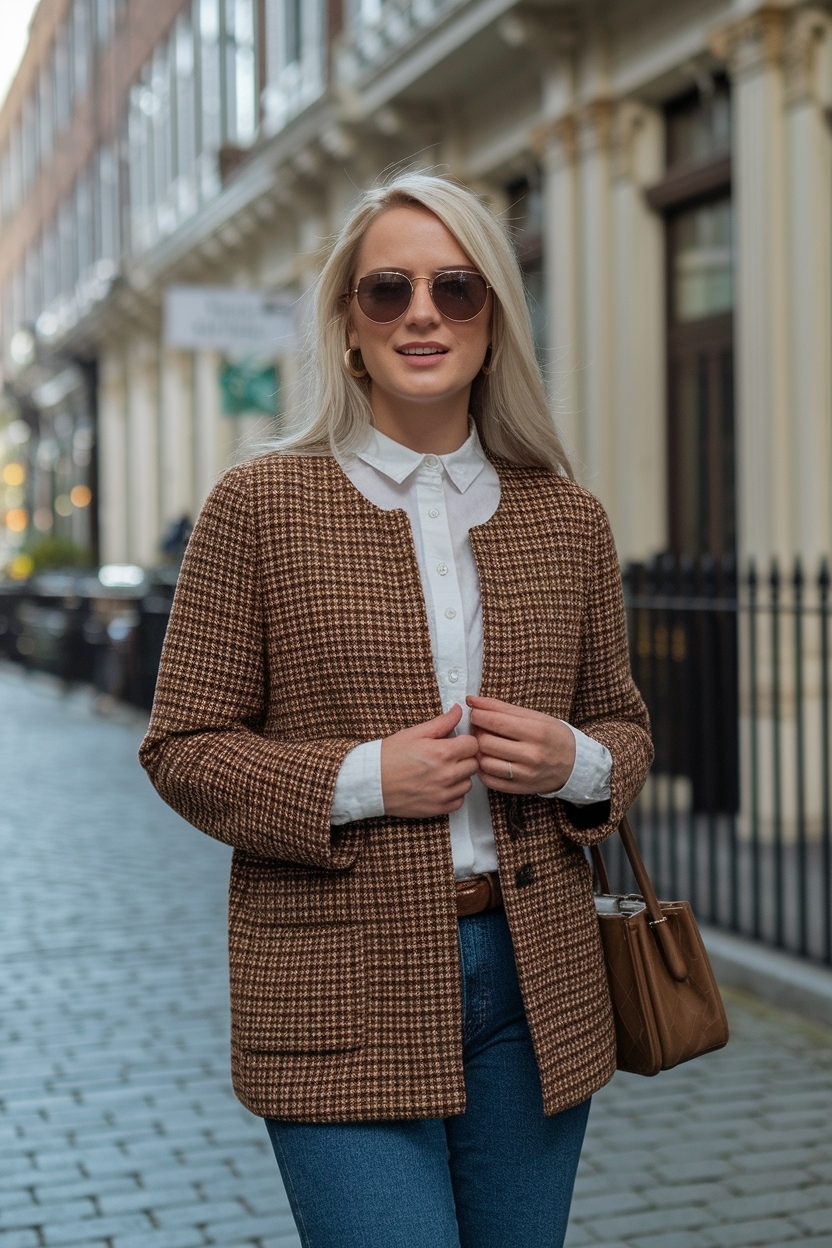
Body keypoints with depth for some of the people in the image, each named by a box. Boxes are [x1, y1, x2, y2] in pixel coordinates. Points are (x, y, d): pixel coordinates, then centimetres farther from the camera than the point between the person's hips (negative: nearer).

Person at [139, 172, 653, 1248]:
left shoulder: (567, 518, 7)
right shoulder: (260, 505, -3)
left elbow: (623, 722, 17)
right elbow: (183, 747, -2)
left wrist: (575, 762, -6)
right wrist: (359, 780, -16)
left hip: (537, 983, 4)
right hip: (340, 996, -4)